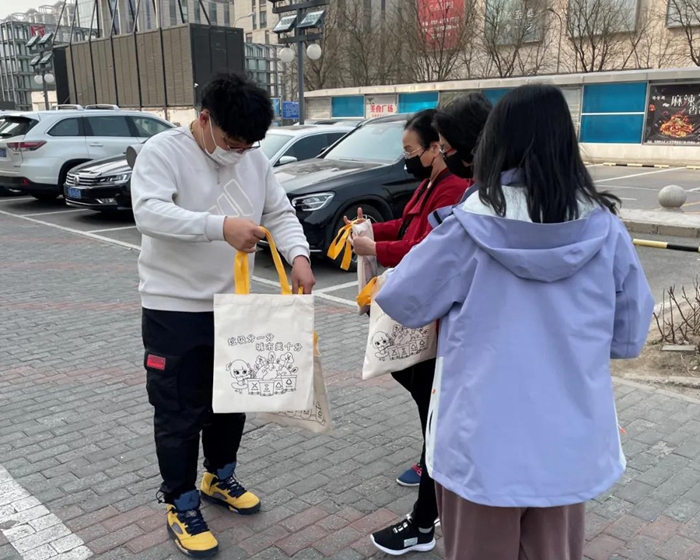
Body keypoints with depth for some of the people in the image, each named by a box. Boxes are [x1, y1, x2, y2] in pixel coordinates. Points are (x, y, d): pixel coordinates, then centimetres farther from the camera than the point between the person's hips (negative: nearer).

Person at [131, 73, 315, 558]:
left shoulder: (255, 159, 3)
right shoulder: (163, 151, -14)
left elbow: (280, 213, 5)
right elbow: (149, 212, -28)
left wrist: (299, 254, -16)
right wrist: (221, 226, -40)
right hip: (174, 309, -6)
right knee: (180, 411, 4)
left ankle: (220, 478, 42)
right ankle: (182, 506, 23)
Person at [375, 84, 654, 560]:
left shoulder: (472, 225, -15)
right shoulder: (603, 227, -8)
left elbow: (403, 302, -4)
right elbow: (630, 337, 2)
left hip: (482, 443, -2)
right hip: (570, 442, 3)